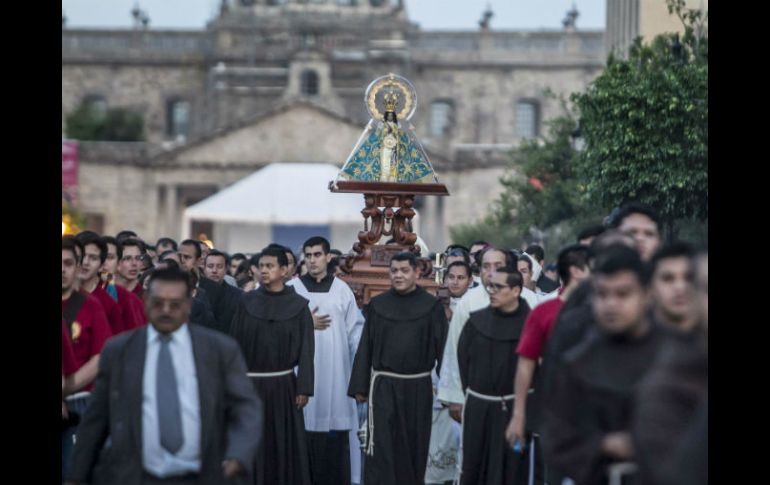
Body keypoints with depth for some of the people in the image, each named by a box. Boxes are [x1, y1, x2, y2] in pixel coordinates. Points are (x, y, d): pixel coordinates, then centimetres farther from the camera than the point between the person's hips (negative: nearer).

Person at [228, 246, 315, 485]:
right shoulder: (246, 302, 2)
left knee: (284, 445, 2)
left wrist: (304, 388, -9)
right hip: (250, 384, 1)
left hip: (283, 385, -1)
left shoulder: (298, 305, -1)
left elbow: (306, 348, -3)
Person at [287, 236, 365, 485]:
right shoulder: (292, 289, 2)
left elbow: (356, 330, 7)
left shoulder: (342, 289, 7)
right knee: (303, 427, -5)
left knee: (335, 426, -2)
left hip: (335, 371, 1)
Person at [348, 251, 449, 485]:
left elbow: (442, 347, -1)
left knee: (415, 447, 8)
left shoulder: (432, 306, 0)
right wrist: (360, 387, 4)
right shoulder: (377, 305, 4)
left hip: (418, 387, 0)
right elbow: (365, 348, 6)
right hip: (383, 385, 0)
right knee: (381, 449, -6)